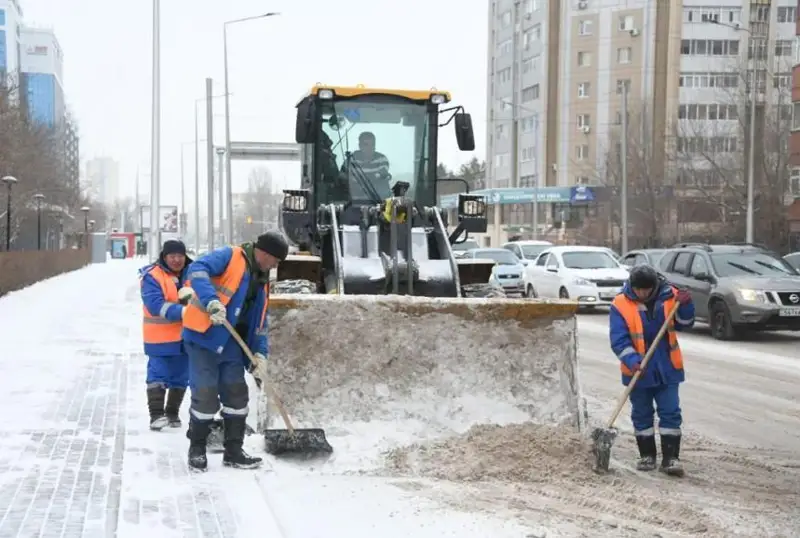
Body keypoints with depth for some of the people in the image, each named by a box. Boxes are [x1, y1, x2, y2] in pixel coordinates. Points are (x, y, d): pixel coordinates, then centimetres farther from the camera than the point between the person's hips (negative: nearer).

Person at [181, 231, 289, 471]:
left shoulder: (262, 282, 16)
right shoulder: (229, 257, -8)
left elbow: (259, 321, 20)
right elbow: (197, 270, -24)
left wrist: (260, 352, 8)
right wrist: (212, 301, -37)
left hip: (231, 345, 8)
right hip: (203, 338, -8)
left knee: (237, 396, 8)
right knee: (205, 396, -6)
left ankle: (233, 451, 19)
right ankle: (197, 449, 11)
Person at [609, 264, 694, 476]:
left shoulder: (669, 296, -6)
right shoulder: (621, 304, -12)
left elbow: (683, 324, 1)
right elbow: (619, 340, -15)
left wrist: (685, 306, -18)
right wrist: (632, 361, -28)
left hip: (667, 369, 1)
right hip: (637, 371, -1)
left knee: (670, 413, 1)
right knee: (642, 415, 10)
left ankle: (670, 458, 6)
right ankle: (647, 455, 23)